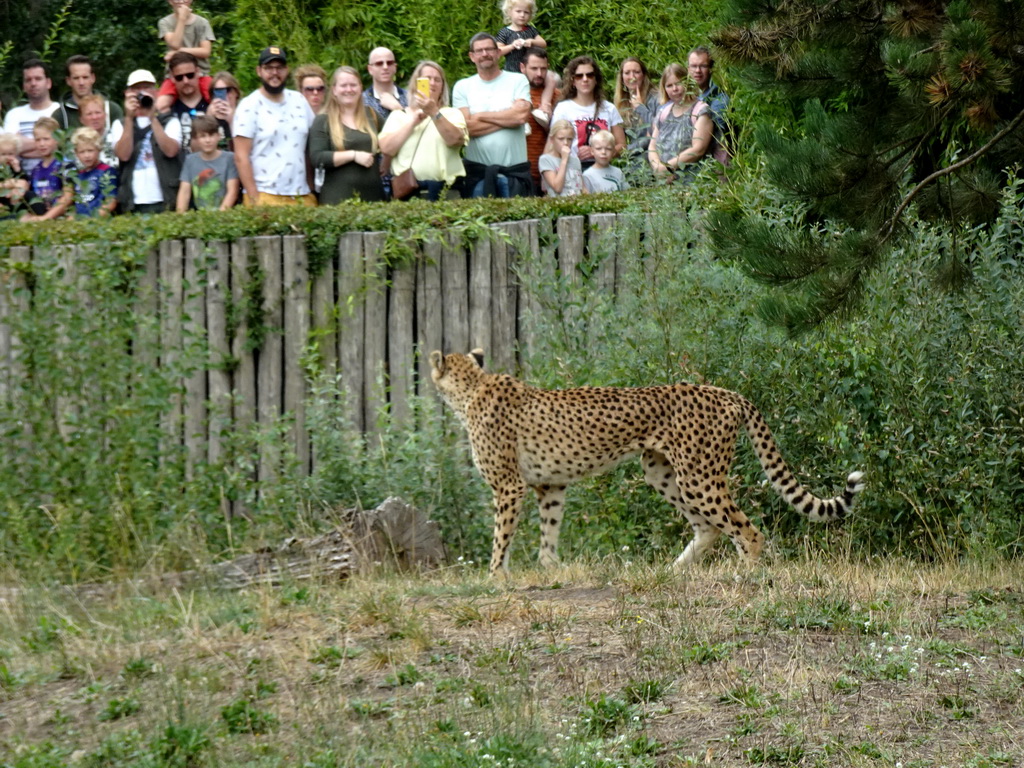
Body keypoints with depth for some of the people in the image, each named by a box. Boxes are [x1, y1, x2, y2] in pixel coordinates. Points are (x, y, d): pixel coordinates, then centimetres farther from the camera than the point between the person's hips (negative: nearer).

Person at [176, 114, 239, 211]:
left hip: (223, 214, -3)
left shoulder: (229, 158, 1)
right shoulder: (190, 160, 10)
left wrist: (221, 213, -15)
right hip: (200, 215, 3)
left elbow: (232, 191, -4)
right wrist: (180, 214, -7)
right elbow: (184, 191, 7)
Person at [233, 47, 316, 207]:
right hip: (265, 197, -4)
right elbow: (241, 157, -6)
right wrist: (254, 199, -12)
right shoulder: (249, 106, -2)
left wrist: (312, 188, 8)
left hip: (302, 197, 4)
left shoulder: (299, 100, 13)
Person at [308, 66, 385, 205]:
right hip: (338, 198, -4)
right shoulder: (323, 121, 2)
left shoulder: (371, 115, 15)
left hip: (373, 196, 4)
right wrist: (354, 155, -14)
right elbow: (316, 158, -9)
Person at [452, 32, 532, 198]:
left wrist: (481, 116, -7)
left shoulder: (518, 81, 3)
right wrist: (507, 119, -8)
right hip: (478, 172, 1)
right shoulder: (462, 87, 5)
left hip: (515, 172, -1)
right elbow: (467, 127, -7)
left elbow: (521, 116, -12)